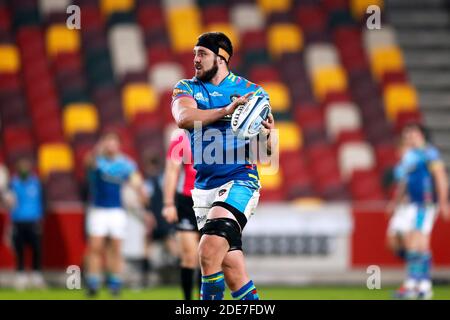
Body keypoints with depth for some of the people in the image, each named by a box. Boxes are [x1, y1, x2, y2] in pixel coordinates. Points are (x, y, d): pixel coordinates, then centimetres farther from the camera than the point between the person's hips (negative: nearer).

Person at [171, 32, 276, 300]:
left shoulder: (252, 91, 2)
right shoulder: (187, 88, 7)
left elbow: (270, 148, 3)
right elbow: (184, 118, -17)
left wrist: (267, 136, -21)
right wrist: (226, 111, -29)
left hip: (240, 180, -4)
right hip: (204, 186, 4)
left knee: (209, 252, -22)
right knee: (229, 263, 7)